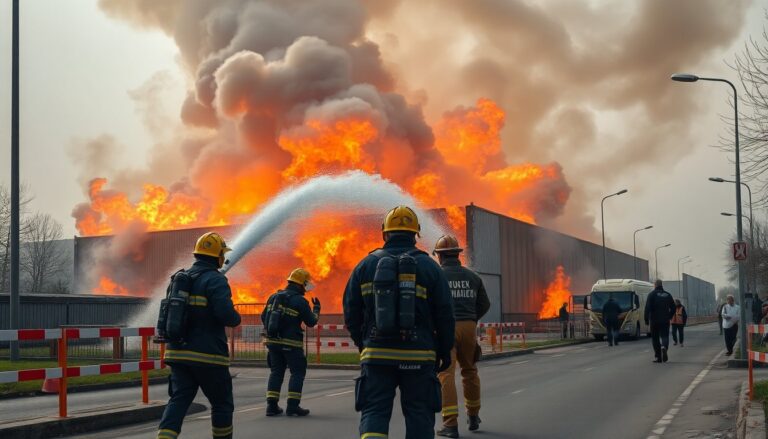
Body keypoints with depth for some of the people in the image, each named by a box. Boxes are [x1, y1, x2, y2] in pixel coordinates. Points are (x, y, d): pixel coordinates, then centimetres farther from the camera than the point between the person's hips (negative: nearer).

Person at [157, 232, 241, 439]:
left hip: (179, 352, 6)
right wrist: (236, 319, -2)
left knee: (178, 401, 1)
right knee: (222, 403, 11)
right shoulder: (216, 280, -11)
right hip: (208, 355, -6)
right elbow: (225, 313, -23)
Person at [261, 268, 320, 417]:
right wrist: (316, 308, 12)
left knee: (276, 372, 14)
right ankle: (292, 406, -3)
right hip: (291, 343, -6)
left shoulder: (274, 297, 8)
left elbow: (264, 317, 14)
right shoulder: (300, 301, -11)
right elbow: (311, 322, -4)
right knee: (298, 372, 4)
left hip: (272, 341, 6)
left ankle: (272, 406, 9)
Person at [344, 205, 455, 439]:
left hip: (376, 355, 1)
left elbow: (351, 312, 6)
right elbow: (445, 315, 1)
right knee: (419, 415, 9)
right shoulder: (429, 267, 1)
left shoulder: (366, 265, 4)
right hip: (418, 356, 0)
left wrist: (362, 343, 23)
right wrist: (445, 351, 14)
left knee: (374, 412, 3)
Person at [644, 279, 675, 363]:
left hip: (654, 321, -2)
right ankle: (664, 347, -28)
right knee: (665, 336, 5)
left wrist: (646, 319, -7)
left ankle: (658, 357, 7)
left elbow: (647, 308, -12)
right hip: (665, 321, 2)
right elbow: (673, 308, 10)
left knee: (655, 338, 7)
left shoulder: (652, 294, -5)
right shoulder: (668, 295, 8)